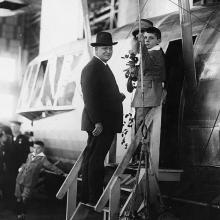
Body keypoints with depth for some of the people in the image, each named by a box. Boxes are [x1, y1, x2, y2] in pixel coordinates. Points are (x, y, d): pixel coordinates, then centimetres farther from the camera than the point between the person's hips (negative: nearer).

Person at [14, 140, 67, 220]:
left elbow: (51, 166, -14)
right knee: (18, 199, 9)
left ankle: (23, 213, 23)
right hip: (20, 179, 5)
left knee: (24, 199, -3)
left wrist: (62, 173, -21)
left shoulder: (42, 159, -6)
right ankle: (19, 214, 30)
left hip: (29, 183, -4)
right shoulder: (30, 155, 10)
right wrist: (21, 168, 15)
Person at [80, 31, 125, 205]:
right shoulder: (92, 68, -13)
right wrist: (97, 122, -24)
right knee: (95, 160, -5)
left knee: (91, 159, 14)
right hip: (100, 124, -11)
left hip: (106, 124, 11)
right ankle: (94, 198, 1)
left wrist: (118, 97, 9)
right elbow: (90, 98, -20)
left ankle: (88, 197, 23)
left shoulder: (103, 67, 20)